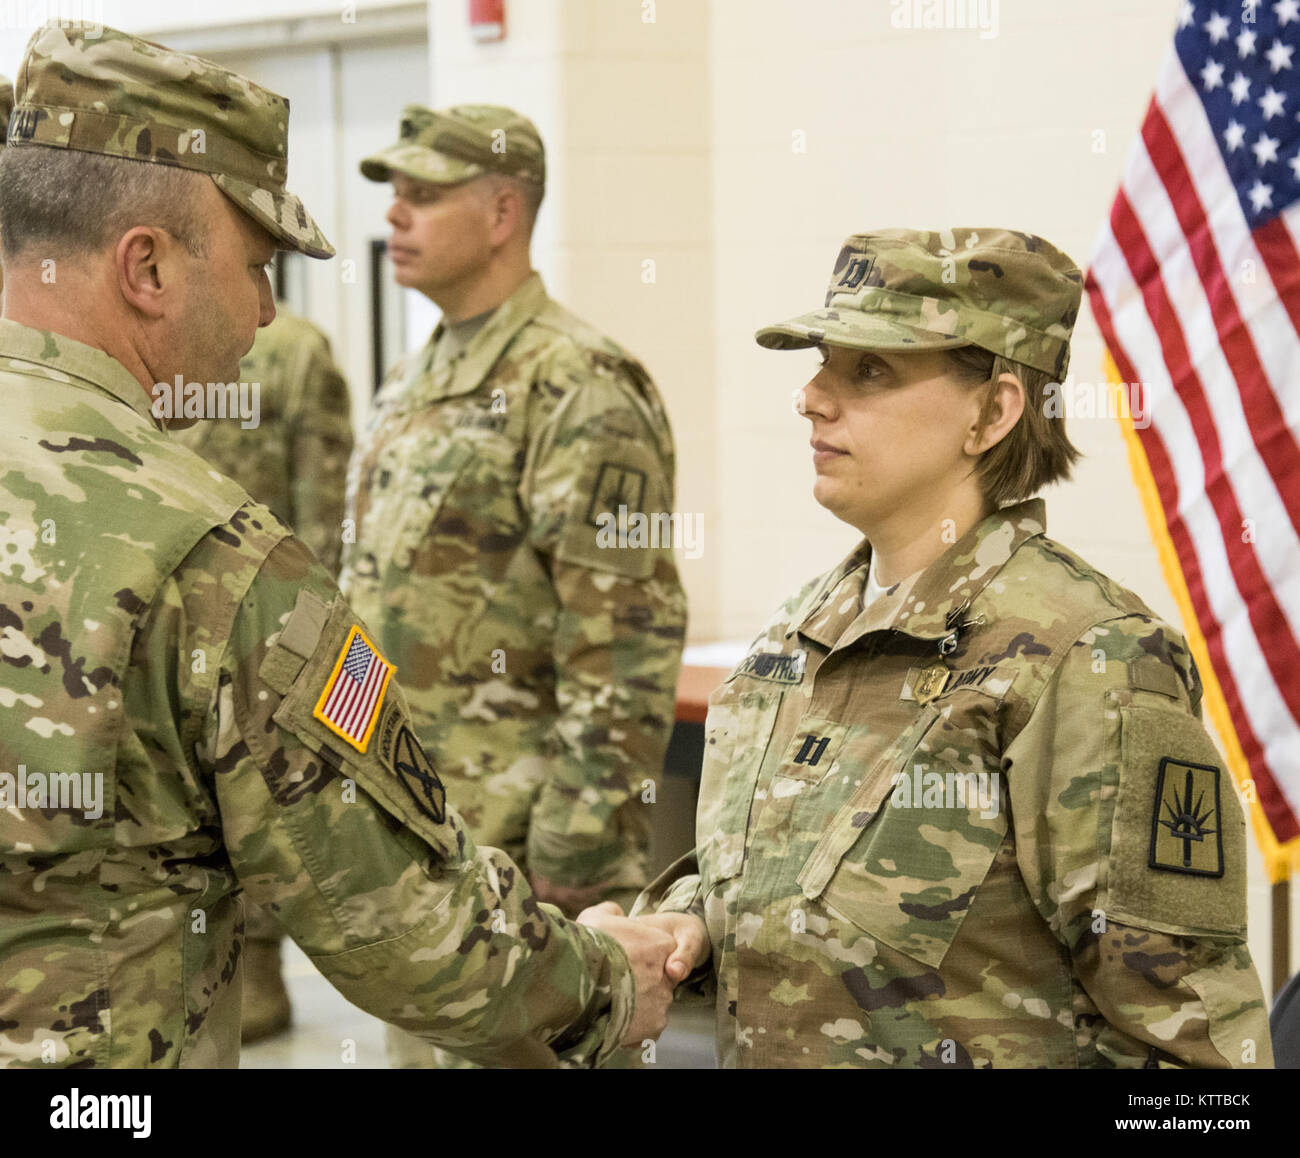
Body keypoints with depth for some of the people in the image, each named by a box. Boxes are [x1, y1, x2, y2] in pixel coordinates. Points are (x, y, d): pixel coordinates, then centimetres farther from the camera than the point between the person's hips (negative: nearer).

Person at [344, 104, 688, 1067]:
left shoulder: (578, 390, -14)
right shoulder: (409, 388, 15)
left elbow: (626, 648, -18)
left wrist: (580, 855, -21)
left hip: (513, 841, -9)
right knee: (419, 1042, 15)